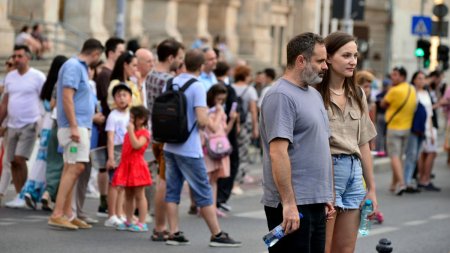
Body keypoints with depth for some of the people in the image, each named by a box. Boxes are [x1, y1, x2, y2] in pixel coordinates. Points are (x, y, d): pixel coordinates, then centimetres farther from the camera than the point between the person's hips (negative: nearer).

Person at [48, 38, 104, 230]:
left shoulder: (80, 67, 18)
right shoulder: (74, 66, -12)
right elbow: (67, 97, -19)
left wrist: (92, 117, 31)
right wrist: (74, 126, -24)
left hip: (80, 125, 10)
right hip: (76, 125, -10)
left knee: (71, 169, 10)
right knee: (75, 167, -15)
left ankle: (67, 214, 13)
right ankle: (57, 214, -18)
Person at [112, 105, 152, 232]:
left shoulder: (144, 133, -9)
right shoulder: (130, 132, 16)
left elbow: (136, 145, -25)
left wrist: (131, 130, -21)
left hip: (137, 166, -8)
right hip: (126, 165, 8)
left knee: (139, 195, -5)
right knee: (128, 195, 11)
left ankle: (142, 223, -3)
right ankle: (129, 221, 16)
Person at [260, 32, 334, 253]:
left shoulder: (314, 95, 17)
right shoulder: (281, 96, -14)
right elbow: (278, 153, -21)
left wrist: (326, 196, 20)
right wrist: (289, 204, -24)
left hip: (315, 202, 9)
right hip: (291, 205, -9)